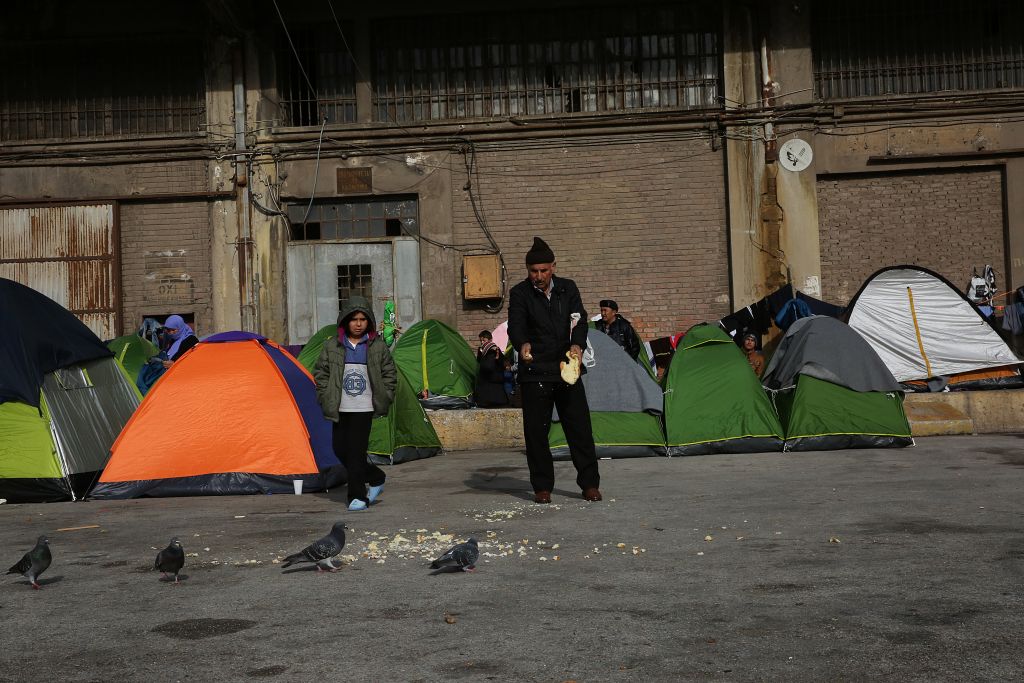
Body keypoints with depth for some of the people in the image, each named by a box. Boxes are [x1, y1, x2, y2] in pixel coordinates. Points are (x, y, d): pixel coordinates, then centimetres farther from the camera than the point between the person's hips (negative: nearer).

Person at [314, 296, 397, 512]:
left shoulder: (378, 346, 1)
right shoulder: (332, 346, 3)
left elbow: (389, 374, 9)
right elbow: (320, 372, 10)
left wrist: (383, 399, 1)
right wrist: (326, 398, 2)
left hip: (364, 408, -3)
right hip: (340, 409, 3)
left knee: (356, 450, -8)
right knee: (340, 449, 6)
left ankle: (358, 496, 1)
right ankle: (376, 478, 26)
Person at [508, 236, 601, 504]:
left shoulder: (568, 288, 8)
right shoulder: (520, 293, -2)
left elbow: (579, 320, -2)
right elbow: (516, 326, -16)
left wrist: (577, 345, -23)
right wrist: (523, 345, -38)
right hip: (534, 373, -2)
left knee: (580, 427, 3)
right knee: (536, 431, 1)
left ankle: (589, 484, 11)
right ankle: (542, 487, 12)